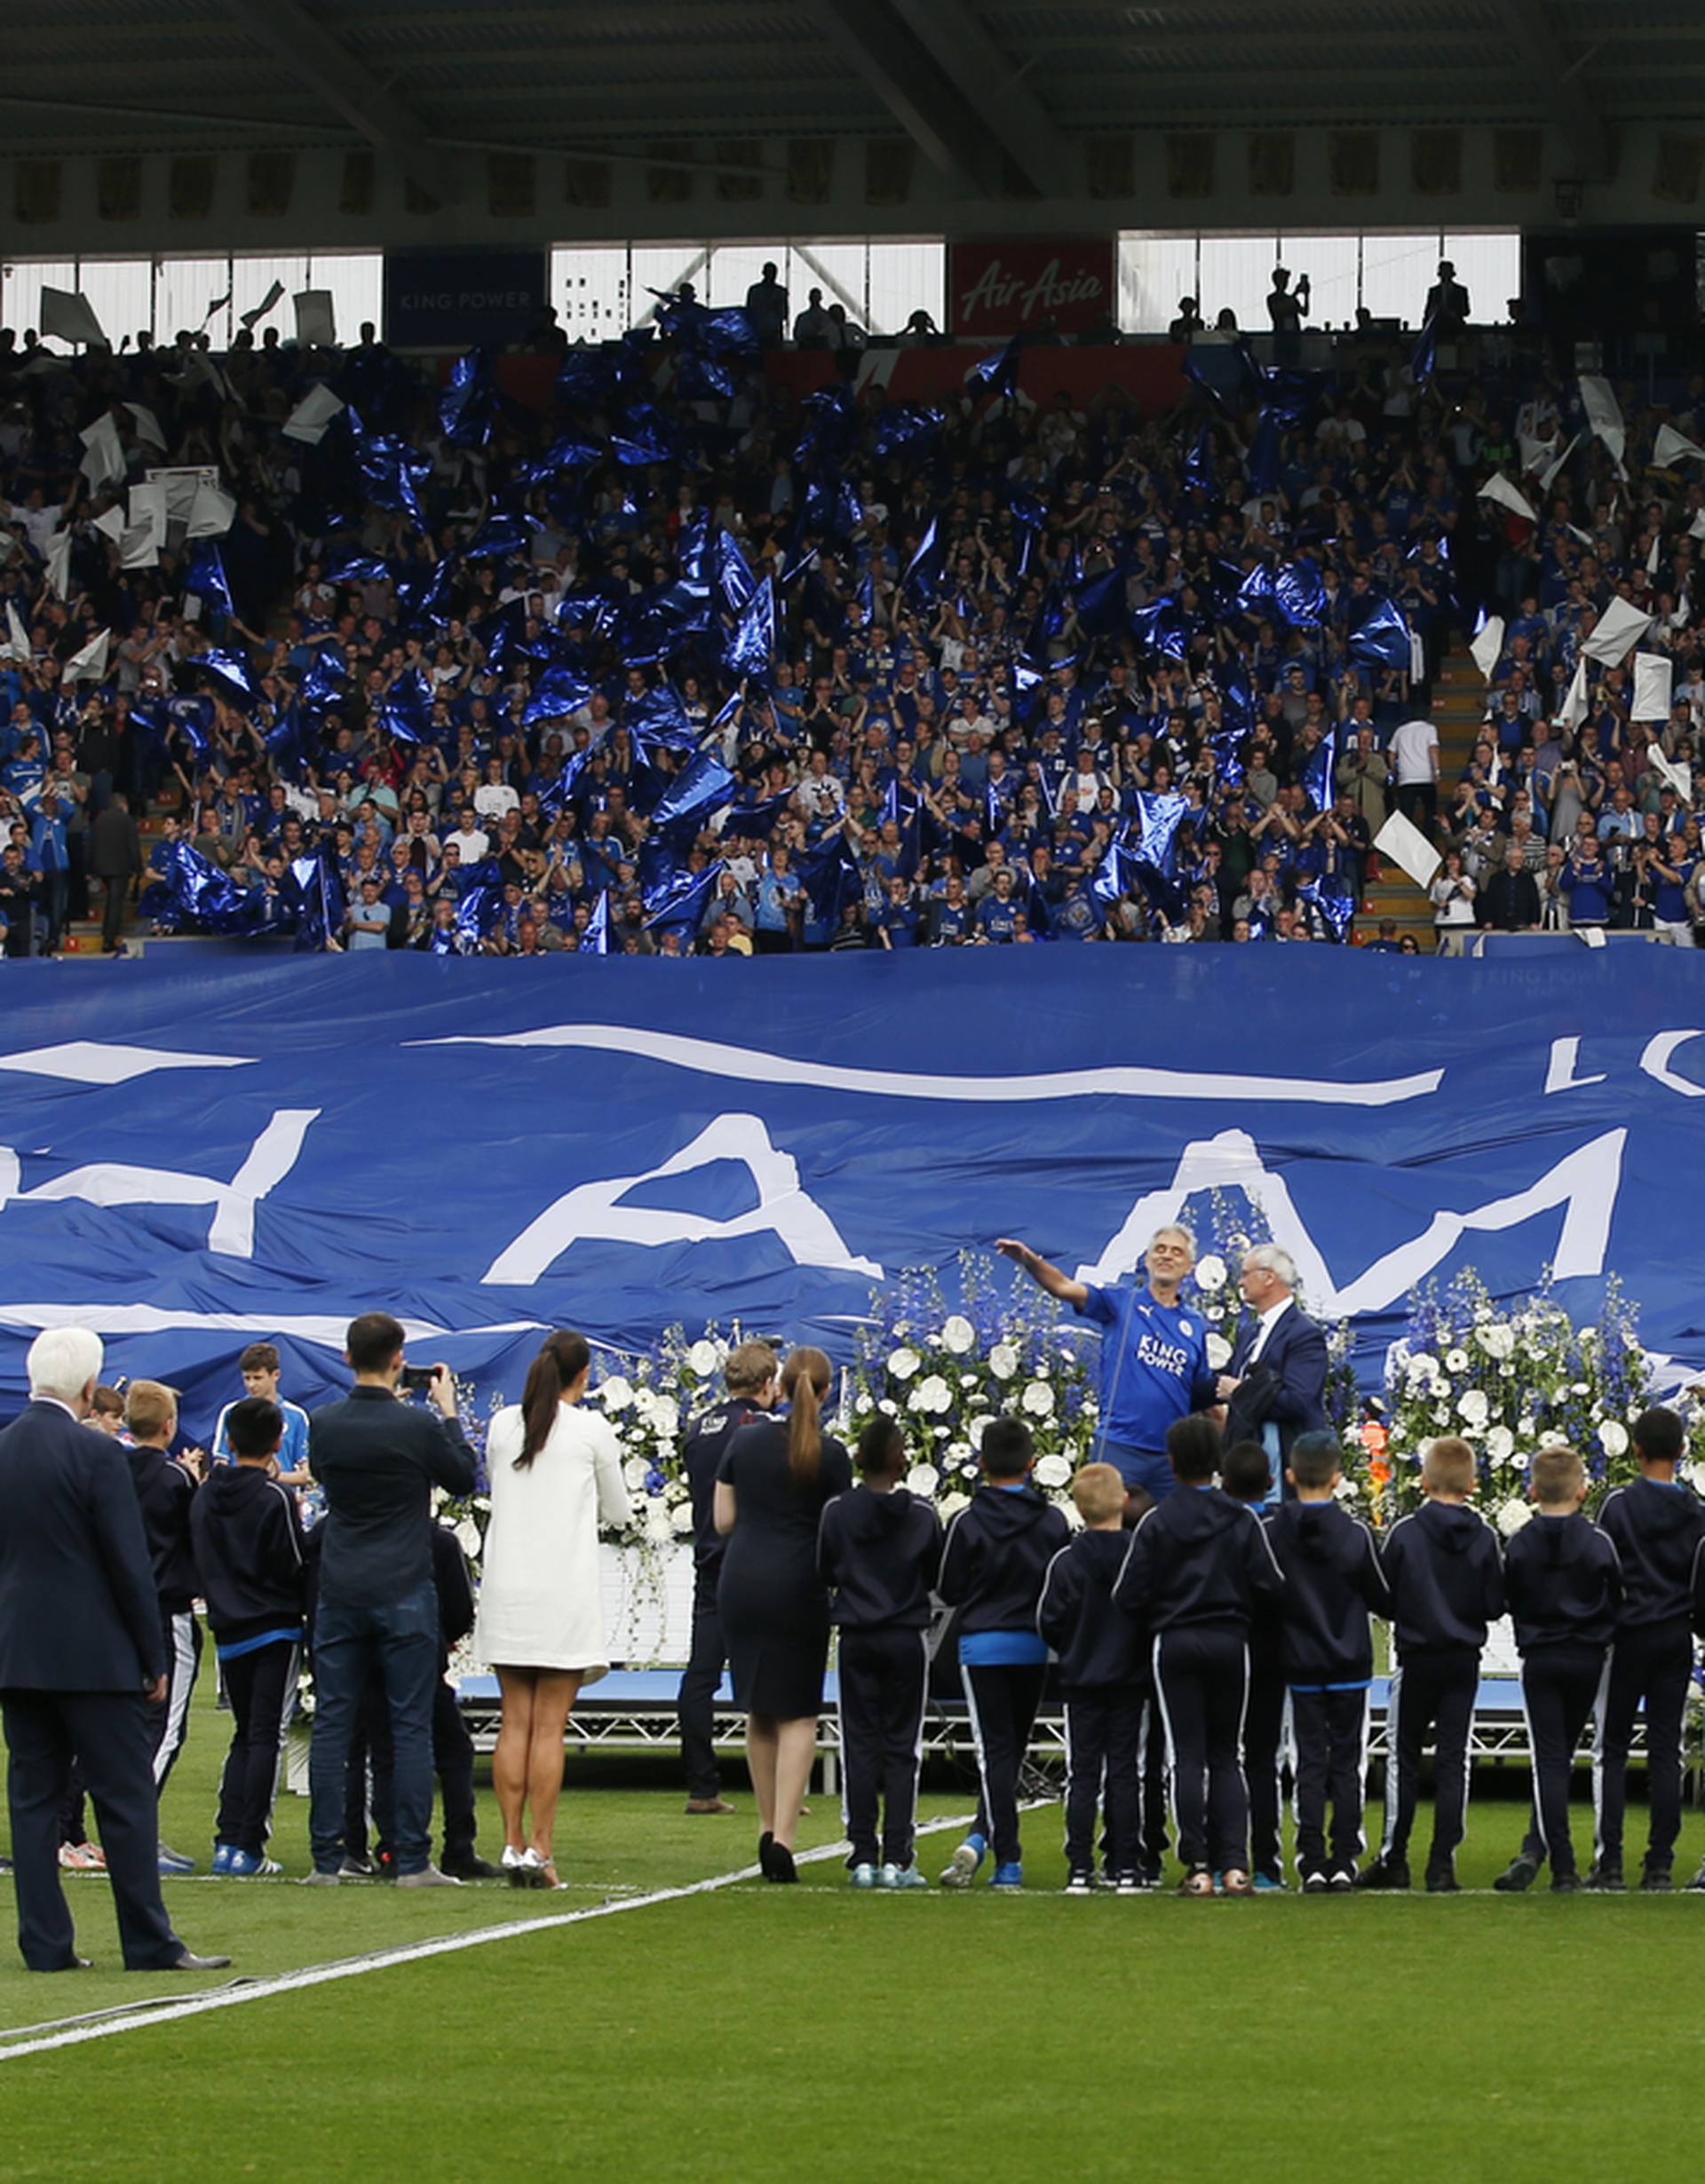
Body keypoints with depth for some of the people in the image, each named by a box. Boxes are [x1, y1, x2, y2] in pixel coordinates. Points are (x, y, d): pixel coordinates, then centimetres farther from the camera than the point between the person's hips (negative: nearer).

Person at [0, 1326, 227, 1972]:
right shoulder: (97, 1455, -13)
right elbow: (129, 1564, -12)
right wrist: (153, 1660, -4)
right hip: (94, 1654, -6)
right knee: (127, 1798, -1)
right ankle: (149, 1943, 0)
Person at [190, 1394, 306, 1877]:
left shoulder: (205, 1496, 5)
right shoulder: (274, 1497, -13)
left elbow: (201, 1563, 11)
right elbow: (294, 1567, -12)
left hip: (228, 1632, 5)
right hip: (276, 1628, -5)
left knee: (245, 1734, 16)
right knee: (267, 1736, -2)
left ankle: (227, 1839, 7)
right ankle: (248, 1846, -6)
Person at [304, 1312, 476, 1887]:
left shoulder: (323, 1424, -1)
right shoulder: (418, 1426, -11)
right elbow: (463, 1478, 5)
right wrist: (448, 1411, 14)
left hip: (339, 1593, 3)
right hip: (404, 1593, -3)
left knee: (331, 1724, 6)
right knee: (411, 1726, 0)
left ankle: (326, 1858, 4)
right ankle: (413, 1860, -2)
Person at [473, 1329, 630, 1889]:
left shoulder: (503, 1424, 6)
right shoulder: (593, 1430, -4)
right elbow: (617, 1512, 7)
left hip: (506, 1588, 4)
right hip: (565, 1589, -3)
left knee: (514, 1722, 8)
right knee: (549, 1727, -3)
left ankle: (513, 1843, 5)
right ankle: (539, 1850, -6)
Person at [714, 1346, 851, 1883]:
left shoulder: (745, 1441, 4)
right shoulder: (830, 1454, -6)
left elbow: (723, 1520, 8)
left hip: (740, 1583, 4)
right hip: (799, 1588, -4)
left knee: (759, 1712, 16)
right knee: (797, 1715, 0)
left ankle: (767, 1826, 22)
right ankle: (783, 1835, -11)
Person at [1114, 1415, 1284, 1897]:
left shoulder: (1156, 1523, -5)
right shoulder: (1243, 1520, -2)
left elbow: (1128, 1595, -6)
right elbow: (1269, 1586, -5)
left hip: (1174, 1645, -1)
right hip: (1229, 1642, 1)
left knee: (1187, 1758, 1)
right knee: (1226, 1757, 10)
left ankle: (1198, 1869, -4)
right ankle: (1234, 1864, -1)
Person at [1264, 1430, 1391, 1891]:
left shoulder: (1272, 1532, -8)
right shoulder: (1355, 1533, -9)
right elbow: (1383, 1598, -1)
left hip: (1300, 1666, 1)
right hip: (1350, 1665, -1)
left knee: (1308, 1763, 4)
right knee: (1347, 1764, 6)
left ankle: (1311, 1862, -1)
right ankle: (1344, 1861, 4)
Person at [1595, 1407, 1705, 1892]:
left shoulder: (1619, 1504, -8)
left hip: (1628, 1637, -3)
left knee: (1612, 1751, 2)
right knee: (1666, 1751, 5)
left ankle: (1610, 1861, -5)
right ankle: (1660, 1864, 3)